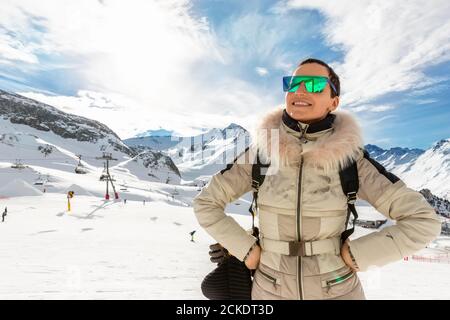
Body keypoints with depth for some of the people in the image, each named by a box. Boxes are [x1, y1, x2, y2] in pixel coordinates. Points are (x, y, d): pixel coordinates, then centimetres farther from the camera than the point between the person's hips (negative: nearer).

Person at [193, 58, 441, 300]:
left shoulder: (351, 157, -13)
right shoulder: (261, 153, -12)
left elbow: (423, 220, -9)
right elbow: (206, 204, -4)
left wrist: (356, 254, -12)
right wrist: (247, 251, -8)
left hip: (338, 290, 0)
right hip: (271, 290, 1)